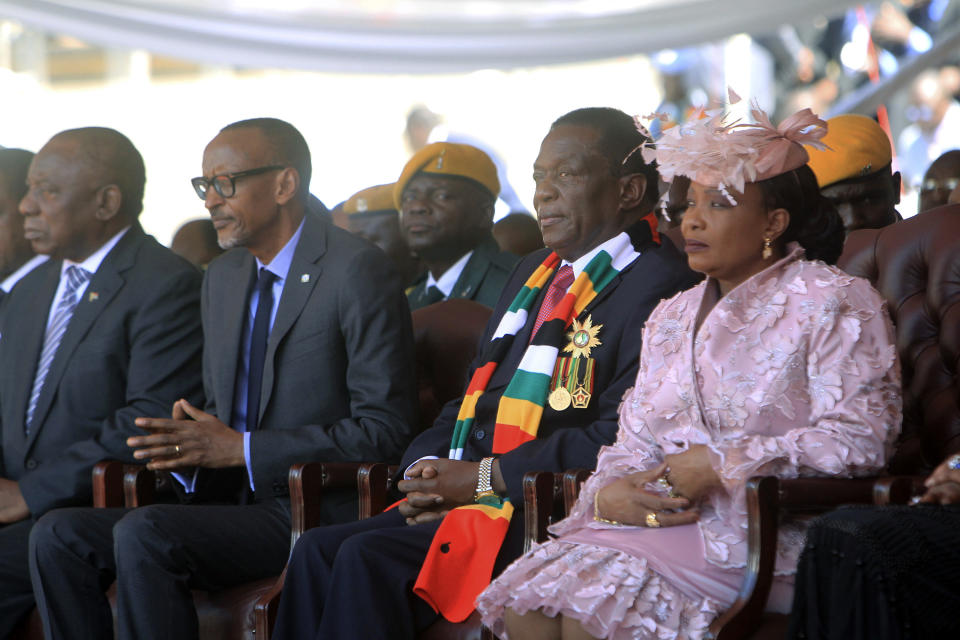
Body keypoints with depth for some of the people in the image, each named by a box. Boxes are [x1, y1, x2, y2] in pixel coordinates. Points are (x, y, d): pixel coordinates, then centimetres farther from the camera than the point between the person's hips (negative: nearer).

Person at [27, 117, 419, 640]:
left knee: (142, 536, -29)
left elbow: (384, 430, -14)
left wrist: (239, 448, -17)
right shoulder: (223, 277, 17)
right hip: (227, 499, 8)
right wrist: (188, 444, -2)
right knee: (58, 537, -11)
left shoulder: (357, 271, -9)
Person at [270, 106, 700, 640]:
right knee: (318, 550, -11)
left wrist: (483, 476, -16)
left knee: (369, 557, -23)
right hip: (467, 493, 9)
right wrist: (429, 470, 2)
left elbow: (623, 437, -18)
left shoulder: (660, 285, -9)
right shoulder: (535, 273, 22)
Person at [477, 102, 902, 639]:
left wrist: (722, 465, -14)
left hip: (771, 533, -6)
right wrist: (611, 492, -7)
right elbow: (635, 443, 18)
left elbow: (859, 439, -12)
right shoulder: (672, 318, 23)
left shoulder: (833, 303, 0)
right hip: (665, 517, 6)